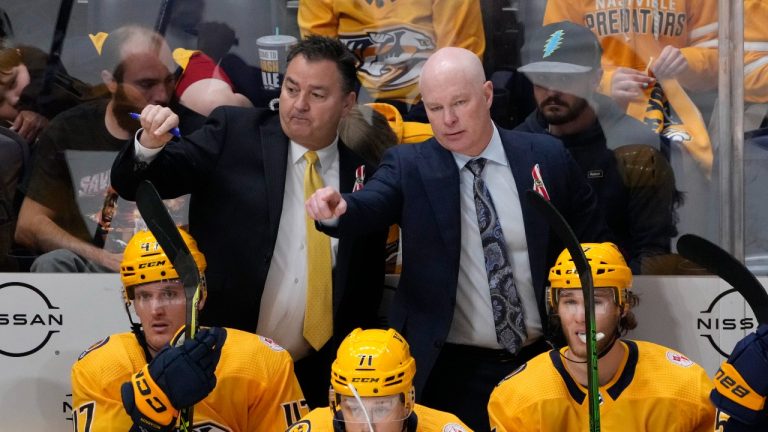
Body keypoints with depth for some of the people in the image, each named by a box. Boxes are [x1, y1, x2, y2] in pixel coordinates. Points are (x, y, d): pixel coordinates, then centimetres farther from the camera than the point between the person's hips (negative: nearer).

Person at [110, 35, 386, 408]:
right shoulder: (234, 133, -3)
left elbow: (367, 288, 8)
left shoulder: (365, 175, 2)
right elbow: (133, 183, -9)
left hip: (313, 377, 2)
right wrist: (151, 144, -29)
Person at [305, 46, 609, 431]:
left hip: (541, 360, 1)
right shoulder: (407, 166, -3)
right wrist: (337, 208, -44)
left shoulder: (546, 157, 0)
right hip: (451, 370, -1)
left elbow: (593, 243, 7)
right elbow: (369, 206, -22)